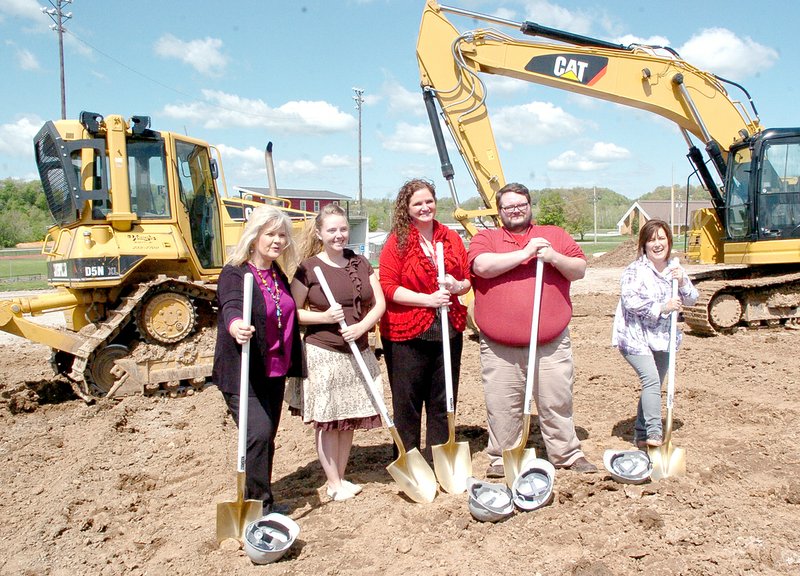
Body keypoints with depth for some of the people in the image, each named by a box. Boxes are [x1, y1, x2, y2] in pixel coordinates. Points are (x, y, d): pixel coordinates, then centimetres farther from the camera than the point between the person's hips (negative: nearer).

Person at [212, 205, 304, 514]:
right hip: (242, 374, -7)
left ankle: (262, 502, 29)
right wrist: (236, 326, -56)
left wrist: (292, 365, 20)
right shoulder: (234, 274, -13)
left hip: (274, 373, 8)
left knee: (267, 438, 15)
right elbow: (232, 307, -33)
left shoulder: (279, 276, 10)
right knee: (258, 432, -19)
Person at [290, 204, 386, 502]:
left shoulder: (360, 263, 8)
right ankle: (333, 483, 16)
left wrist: (361, 326, -12)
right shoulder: (308, 268, -6)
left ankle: (341, 477, 27)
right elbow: (293, 312, -3)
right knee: (327, 420, 3)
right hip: (323, 354, -4)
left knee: (349, 419, 12)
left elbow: (379, 303, 6)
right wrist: (324, 316, -18)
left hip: (358, 353, 5)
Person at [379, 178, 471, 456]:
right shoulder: (397, 242, -4)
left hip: (449, 331, 4)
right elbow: (388, 287, -9)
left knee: (444, 402, 12)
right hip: (407, 335, -4)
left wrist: (457, 286, -7)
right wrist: (428, 299, -17)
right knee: (407, 402, 5)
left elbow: (468, 279, 17)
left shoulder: (452, 238, 9)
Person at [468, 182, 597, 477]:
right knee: (502, 406, 6)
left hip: (551, 343, 1)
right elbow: (482, 266, -14)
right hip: (499, 347, -1)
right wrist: (525, 253, -15)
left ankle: (567, 454, 25)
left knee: (557, 402, 10)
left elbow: (579, 270, 6)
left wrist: (554, 258, -13)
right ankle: (501, 458, 21)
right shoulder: (485, 238, 7)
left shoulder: (555, 235, 13)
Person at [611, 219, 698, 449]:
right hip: (636, 337, -7)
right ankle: (654, 433, -22)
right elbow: (630, 301, -23)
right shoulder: (635, 270, -12)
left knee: (653, 385, 12)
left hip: (663, 338, 7)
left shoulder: (674, 268, 9)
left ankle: (641, 435, 24)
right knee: (651, 380, -22)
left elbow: (691, 299, 9)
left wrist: (682, 282, -10)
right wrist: (662, 308, -23)